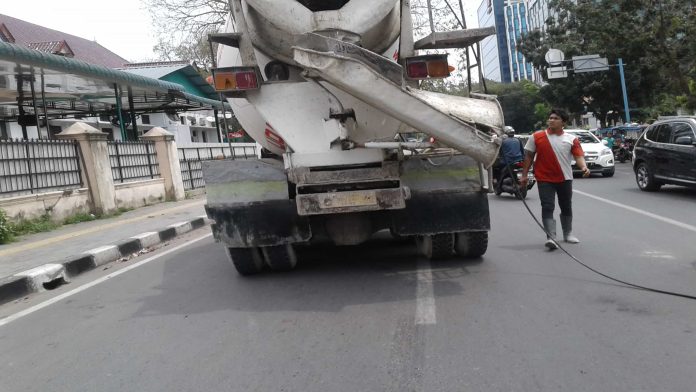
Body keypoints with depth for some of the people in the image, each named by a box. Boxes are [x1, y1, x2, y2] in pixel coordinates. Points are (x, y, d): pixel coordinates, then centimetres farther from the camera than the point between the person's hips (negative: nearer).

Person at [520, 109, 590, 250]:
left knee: (566, 207, 16)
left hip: (565, 179, 2)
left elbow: (579, 155, -6)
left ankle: (568, 234, 34)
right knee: (547, 208, -13)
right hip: (545, 179, -2)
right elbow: (529, 156, 4)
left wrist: (584, 167, -27)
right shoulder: (537, 137, 0)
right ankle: (551, 237, -19)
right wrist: (524, 175, 1)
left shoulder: (571, 139, 2)